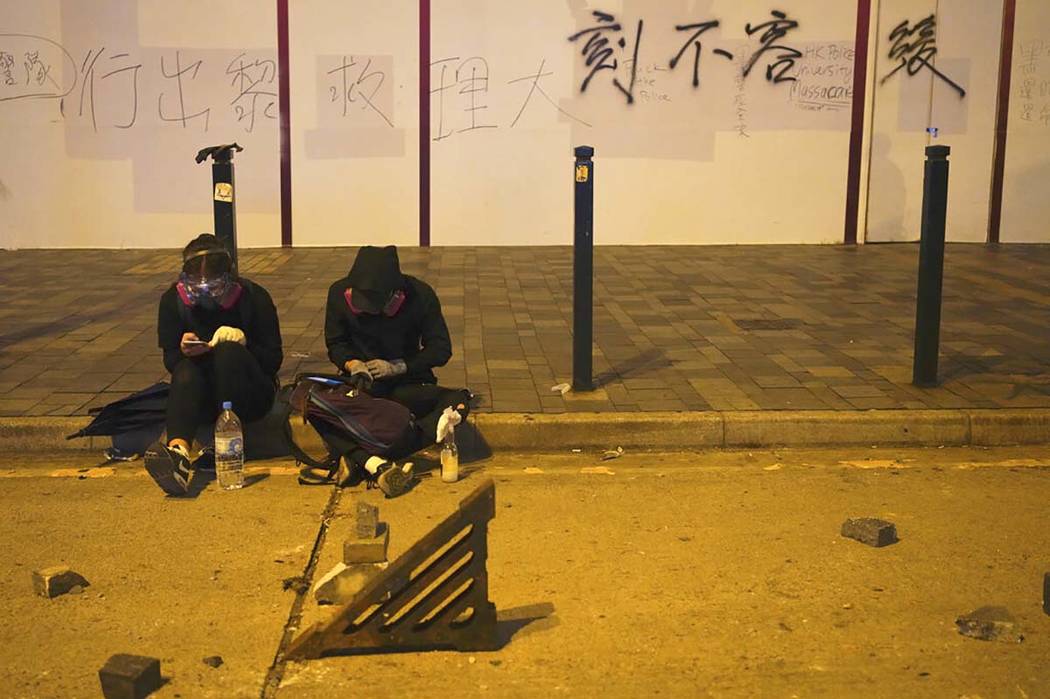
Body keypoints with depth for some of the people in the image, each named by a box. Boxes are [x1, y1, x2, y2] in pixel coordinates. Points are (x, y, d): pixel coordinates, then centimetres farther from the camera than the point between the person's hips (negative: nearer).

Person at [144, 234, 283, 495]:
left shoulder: (253, 297, -8)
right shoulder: (174, 300, -2)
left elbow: (274, 359, -6)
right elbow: (170, 361, 2)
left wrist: (243, 342, -25)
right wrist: (184, 351, -21)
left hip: (250, 397, -2)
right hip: (203, 398, 2)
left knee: (228, 351, -31)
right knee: (185, 372, -32)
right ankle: (178, 449, -59)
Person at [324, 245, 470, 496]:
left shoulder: (420, 295, -12)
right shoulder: (340, 293, -8)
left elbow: (441, 350, -5)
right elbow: (335, 344, 5)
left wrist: (396, 366, -17)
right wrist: (351, 364, -17)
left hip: (407, 382, 0)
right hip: (361, 383, 0)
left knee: (460, 400, -30)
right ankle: (377, 465, -55)